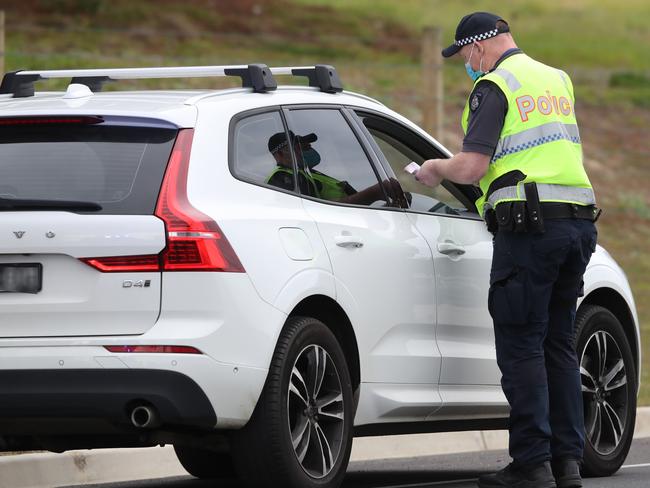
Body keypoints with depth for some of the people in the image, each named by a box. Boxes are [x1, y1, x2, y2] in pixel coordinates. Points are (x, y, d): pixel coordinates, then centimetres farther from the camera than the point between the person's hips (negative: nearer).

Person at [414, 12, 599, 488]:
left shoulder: (495, 86, -5)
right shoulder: (558, 80, 19)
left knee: (521, 346, -4)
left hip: (530, 228, -7)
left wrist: (436, 169, 8)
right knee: (559, 345, 13)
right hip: (580, 223, 8)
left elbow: (471, 167, -14)